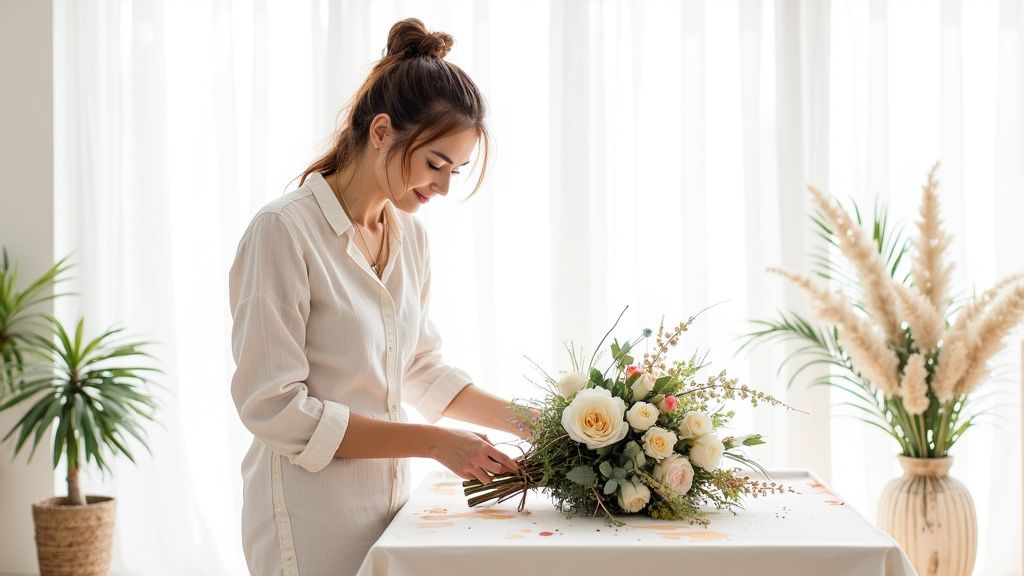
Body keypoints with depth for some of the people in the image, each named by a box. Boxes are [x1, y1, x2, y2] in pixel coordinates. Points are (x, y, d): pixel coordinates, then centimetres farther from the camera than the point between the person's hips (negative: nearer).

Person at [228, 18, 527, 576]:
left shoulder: (411, 237, 6)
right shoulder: (284, 230, -16)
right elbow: (275, 406, -19)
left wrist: (526, 420, 1)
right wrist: (434, 442, -19)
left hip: (388, 502, 7)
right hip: (312, 521, -6)